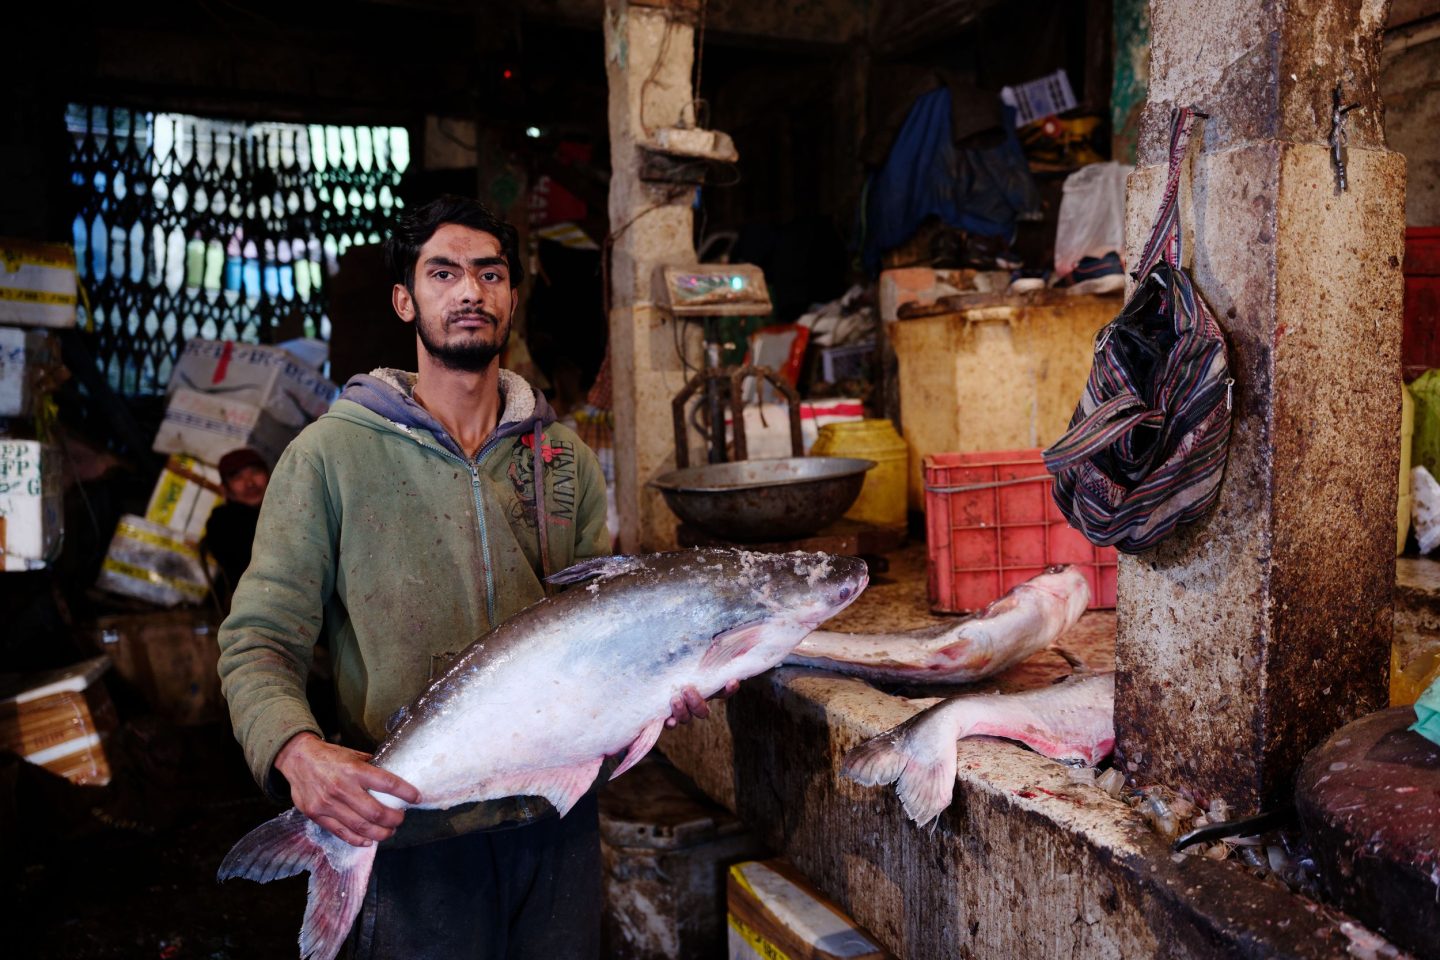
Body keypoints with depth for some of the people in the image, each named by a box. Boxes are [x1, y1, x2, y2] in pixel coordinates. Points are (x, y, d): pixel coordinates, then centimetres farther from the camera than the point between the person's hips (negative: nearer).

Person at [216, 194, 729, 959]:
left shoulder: (566, 460, 6)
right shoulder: (330, 453, -5)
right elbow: (259, 640, -7)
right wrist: (296, 750, -26)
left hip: (557, 813, 4)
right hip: (411, 831, -3)